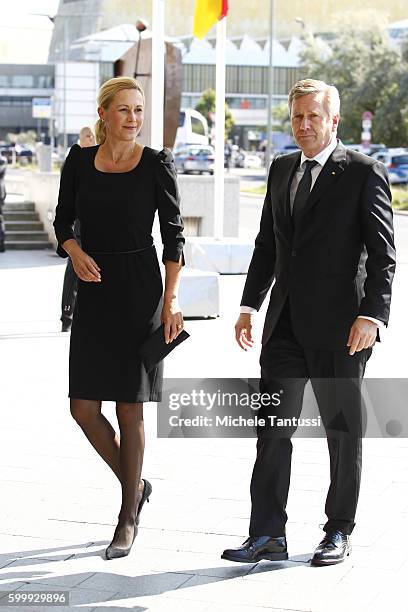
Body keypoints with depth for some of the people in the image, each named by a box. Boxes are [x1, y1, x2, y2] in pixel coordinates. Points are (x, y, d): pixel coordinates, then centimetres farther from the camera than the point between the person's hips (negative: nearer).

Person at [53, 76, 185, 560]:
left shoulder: (156, 164, -3)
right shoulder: (80, 160, 5)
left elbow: (173, 236, -3)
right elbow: (63, 221, 12)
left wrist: (171, 300, -10)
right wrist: (75, 252, -10)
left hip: (140, 289, -3)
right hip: (93, 290, 4)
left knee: (129, 408, 0)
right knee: (83, 407, 1)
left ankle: (128, 515, 13)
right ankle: (135, 485, 25)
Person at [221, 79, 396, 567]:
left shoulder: (364, 174, -5)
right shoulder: (281, 170, 13)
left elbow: (383, 253, -9)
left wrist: (371, 315, -18)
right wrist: (249, 306, 13)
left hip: (338, 325, -5)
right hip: (285, 322, 5)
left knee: (343, 431, 8)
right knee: (272, 427, 1)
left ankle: (339, 531, 21)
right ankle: (267, 535, 5)